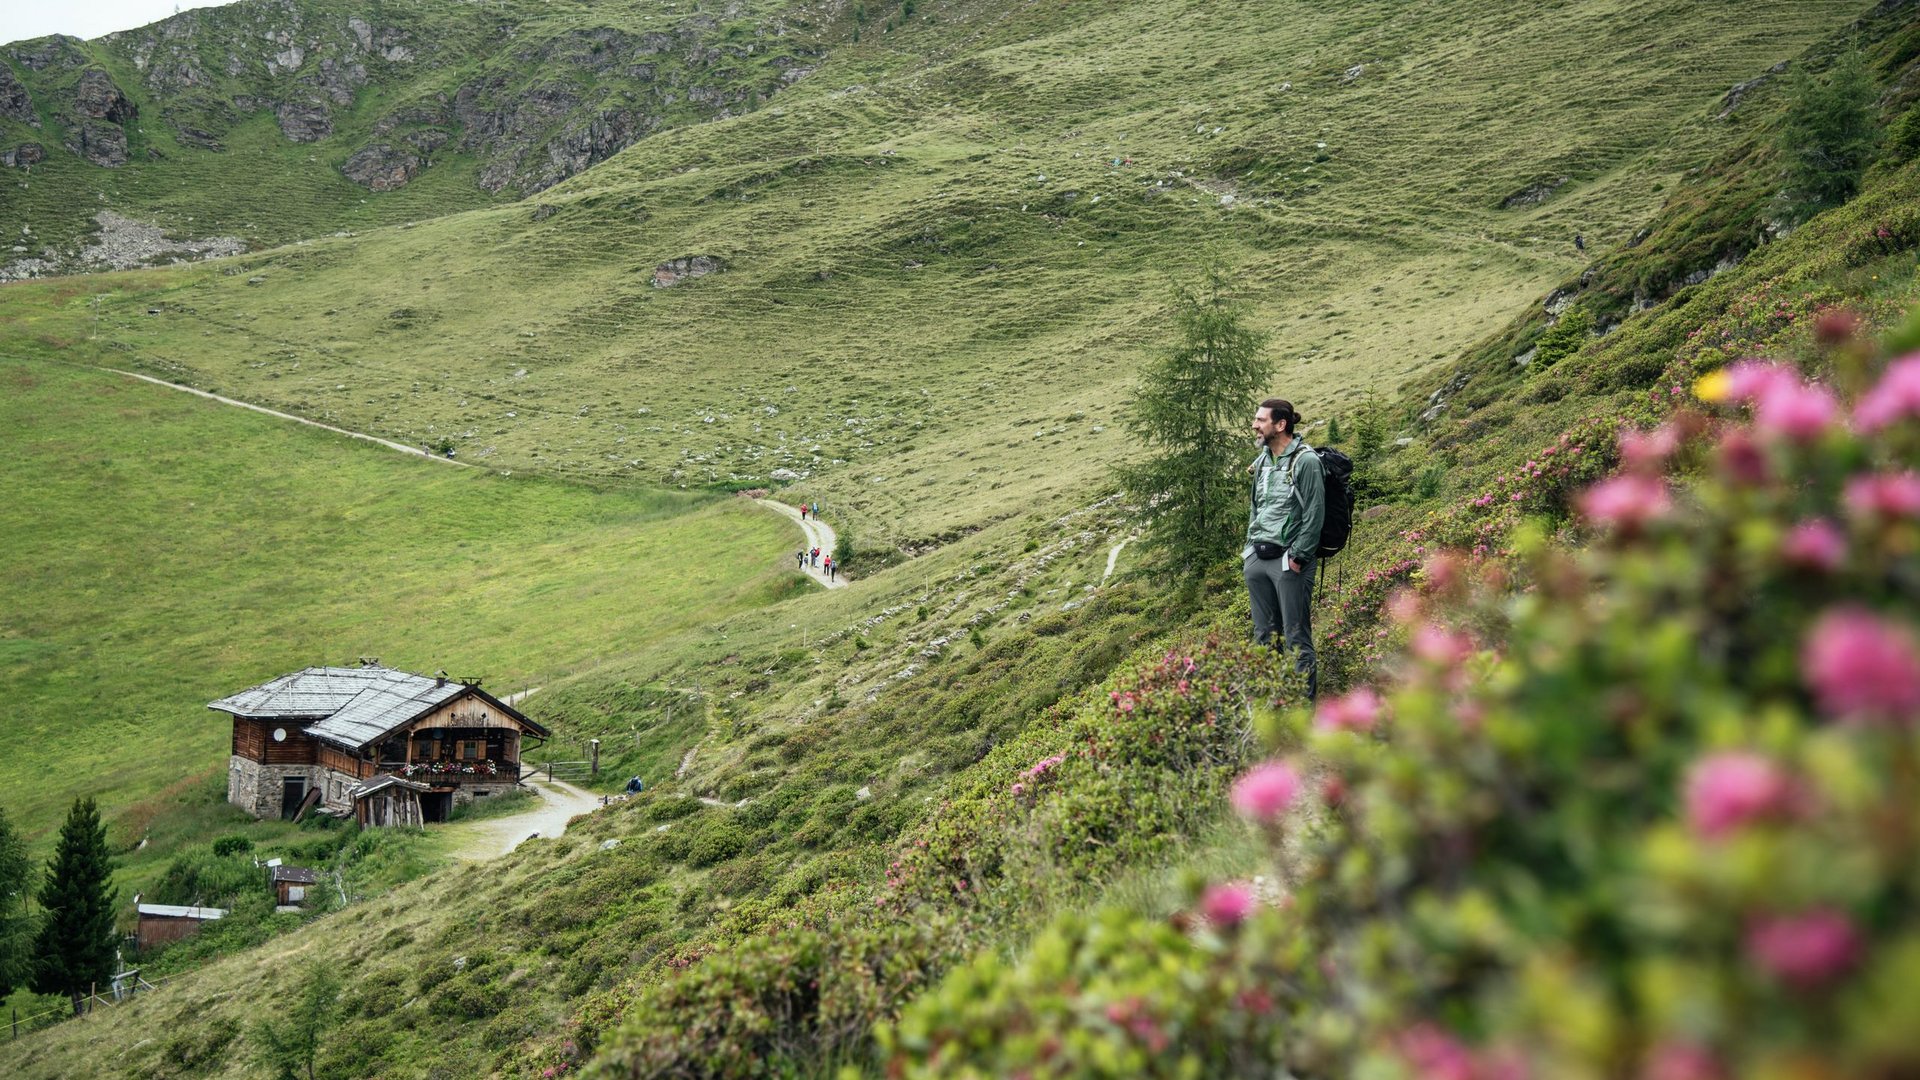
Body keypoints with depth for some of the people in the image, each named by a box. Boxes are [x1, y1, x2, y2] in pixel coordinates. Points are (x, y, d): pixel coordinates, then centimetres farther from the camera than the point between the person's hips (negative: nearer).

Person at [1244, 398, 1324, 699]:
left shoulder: (1305, 460, -9)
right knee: (1264, 634, 13)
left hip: (1288, 560, -8)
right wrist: (1250, 548, 16)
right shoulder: (1262, 461, 15)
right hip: (1257, 559, 8)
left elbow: (1314, 514, -13)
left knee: (1296, 636, -5)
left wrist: (1297, 556, -15)